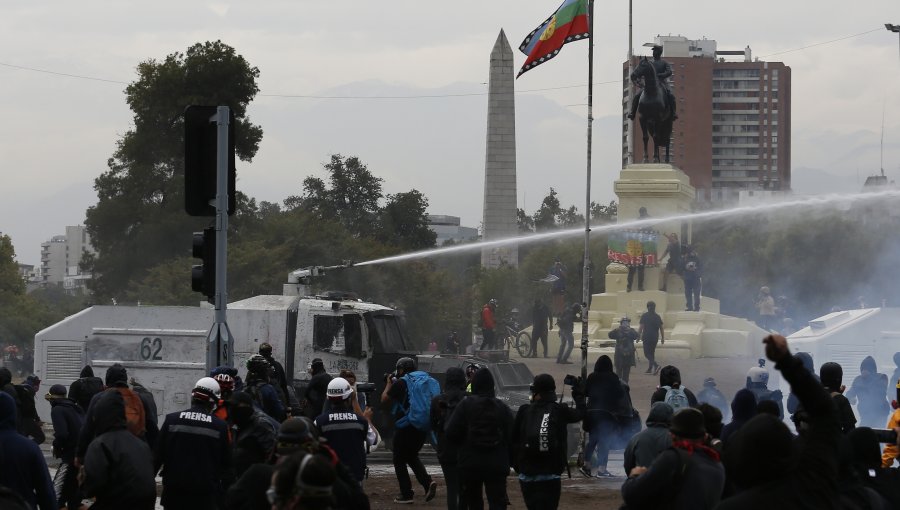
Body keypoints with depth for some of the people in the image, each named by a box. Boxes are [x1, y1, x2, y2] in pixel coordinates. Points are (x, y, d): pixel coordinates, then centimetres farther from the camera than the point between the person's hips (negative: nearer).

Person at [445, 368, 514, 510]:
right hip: (497, 465, 0)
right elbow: (510, 436, -3)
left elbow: (451, 433, -11)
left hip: (470, 462, 0)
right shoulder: (502, 407, 0)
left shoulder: (466, 405, -7)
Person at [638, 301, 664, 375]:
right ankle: (650, 368, 20)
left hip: (647, 337, -5)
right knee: (652, 352, 16)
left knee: (647, 353, -3)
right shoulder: (657, 316, 6)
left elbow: (641, 327, -11)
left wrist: (638, 336, -5)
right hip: (655, 337, 5)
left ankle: (656, 365, -23)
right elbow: (661, 328, 6)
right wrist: (662, 338, 12)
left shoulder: (644, 316, -7)